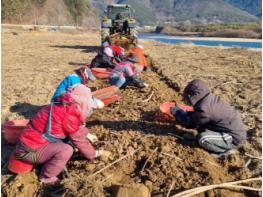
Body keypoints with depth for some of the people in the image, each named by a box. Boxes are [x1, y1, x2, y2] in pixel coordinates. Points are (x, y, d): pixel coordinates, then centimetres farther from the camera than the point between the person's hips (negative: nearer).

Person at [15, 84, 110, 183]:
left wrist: (87, 135, 23)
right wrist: (94, 153, -2)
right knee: (66, 149, -25)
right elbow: (79, 139, -15)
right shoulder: (68, 115, -25)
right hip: (29, 151, -9)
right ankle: (46, 177, -3)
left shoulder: (65, 108, 3)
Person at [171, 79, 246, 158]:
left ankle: (226, 149, -1)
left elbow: (189, 123, -14)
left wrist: (177, 112, -3)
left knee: (202, 139, -23)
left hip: (234, 139, -9)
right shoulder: (211, 99, -2)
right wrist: (183, 113, 7)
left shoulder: (204, 109, -29)